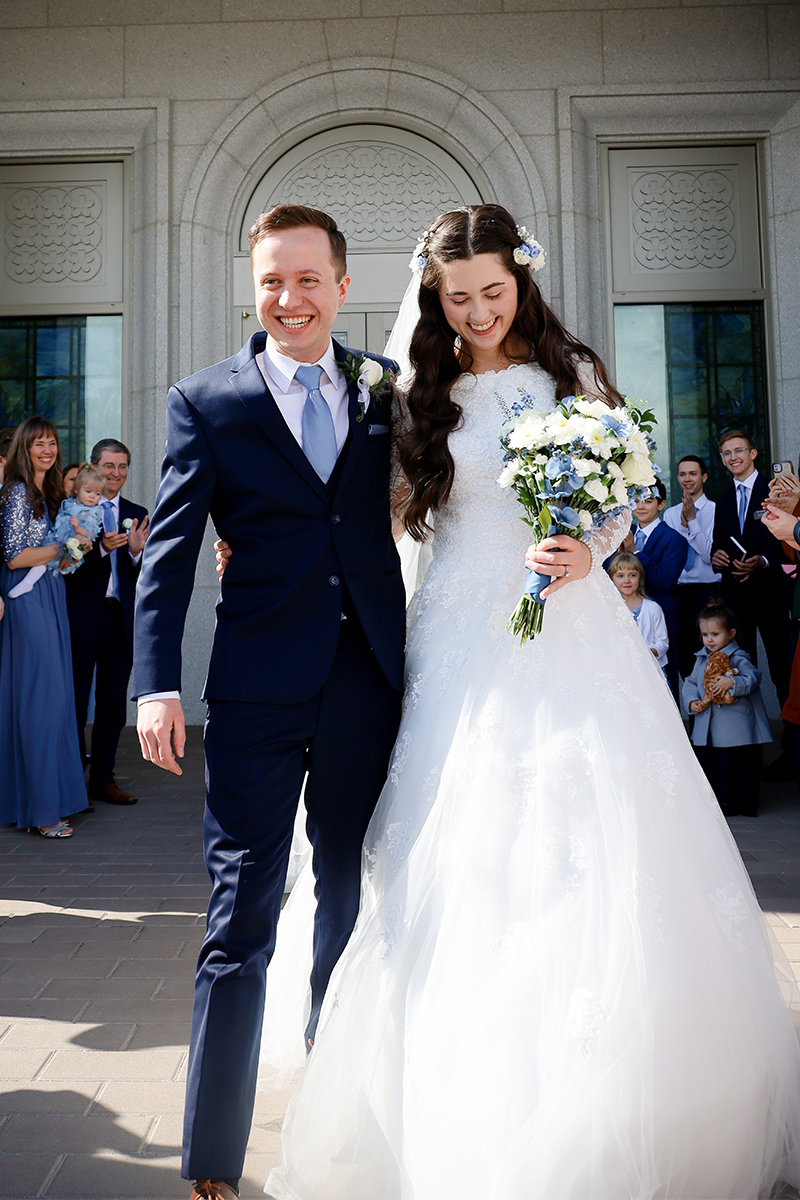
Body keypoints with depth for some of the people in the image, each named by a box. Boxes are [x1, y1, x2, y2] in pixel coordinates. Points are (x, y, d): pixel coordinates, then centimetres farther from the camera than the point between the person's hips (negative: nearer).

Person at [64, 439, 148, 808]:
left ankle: (103, 779, 21)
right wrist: (101, 547, -26)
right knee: (76, 701, 3)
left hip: (121, 619, 5)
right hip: (81, 618, -4)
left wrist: (136, 551, -13)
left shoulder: (137, 514, 12)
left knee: (113, 703, 11)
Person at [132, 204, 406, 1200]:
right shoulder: (205, 401, 2)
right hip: (257, 689, -3)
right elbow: (168, 552, -2)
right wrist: (158, 684, -10)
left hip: (369, 682, 3)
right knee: (240, 916, 1)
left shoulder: (387, 389, 9)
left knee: (350, 896, 18)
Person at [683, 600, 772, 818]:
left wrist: (731, 682, -34)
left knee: (733, 765, 0)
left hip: (734, 731, -6)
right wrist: (692, 701, -2)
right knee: (705, 763, 12)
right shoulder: (701, 659, 11)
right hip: (705, 728, 6)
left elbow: (752, 680, -19)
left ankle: (732, 803, 13)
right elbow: (690, 683, 15)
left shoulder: (738, 659, -7)